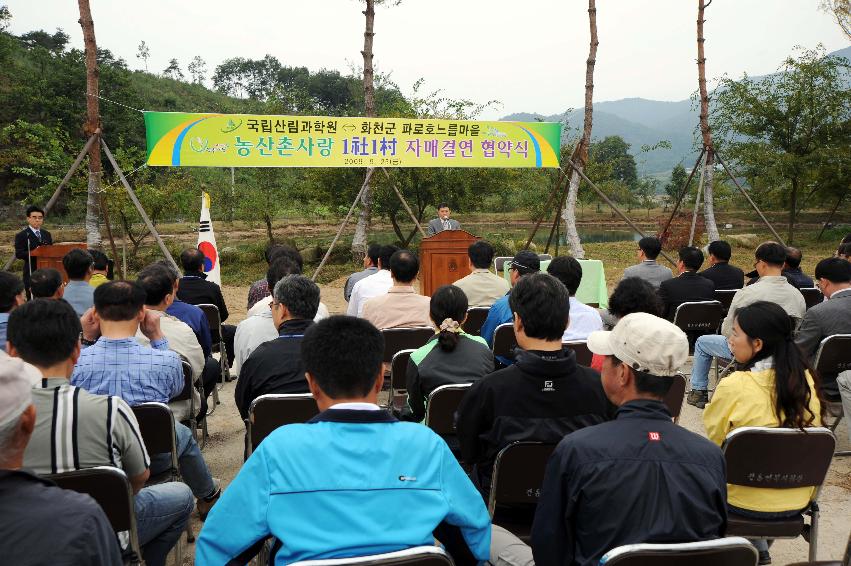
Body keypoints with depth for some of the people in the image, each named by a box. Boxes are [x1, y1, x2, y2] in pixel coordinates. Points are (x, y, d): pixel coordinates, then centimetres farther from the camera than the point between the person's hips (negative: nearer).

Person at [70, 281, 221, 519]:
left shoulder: (74, 361, -22)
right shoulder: (166, 361, -24)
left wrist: (86, 339, -3)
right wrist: (157, 336, -2)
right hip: (151, 463, -1)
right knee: (184, 433, 32)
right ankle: (208, 498, 51)